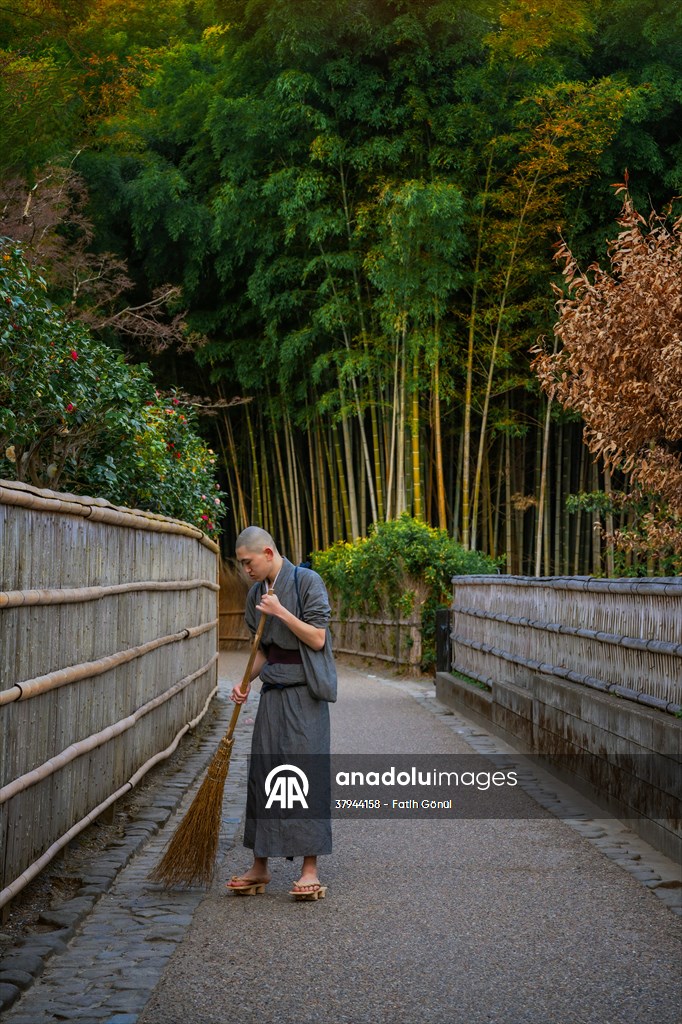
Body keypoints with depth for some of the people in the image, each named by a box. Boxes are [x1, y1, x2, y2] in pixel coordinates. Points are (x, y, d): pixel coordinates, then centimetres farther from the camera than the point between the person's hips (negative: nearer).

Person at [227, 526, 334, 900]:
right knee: (262, 774, 6)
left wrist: (281, 612, -19)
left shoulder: (307, 581, -9)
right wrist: (246, 682, 1)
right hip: (272, 694, 7)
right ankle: (259, 867, 16)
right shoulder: (257, 593, 11)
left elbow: (317, 639, -13)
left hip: (303, 694, -6)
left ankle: (310, 870, 0)